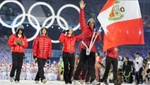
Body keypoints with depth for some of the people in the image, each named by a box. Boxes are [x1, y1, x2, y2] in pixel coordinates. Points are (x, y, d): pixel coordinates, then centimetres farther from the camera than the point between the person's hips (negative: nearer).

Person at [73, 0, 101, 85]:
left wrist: (98, 35, -12)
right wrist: (82, 9, -9)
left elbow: (98, 40, 10)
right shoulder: (85, 28, 6)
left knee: (91, 65, -1)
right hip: (84, 49, -4)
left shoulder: (94, 32, 18)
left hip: (92, 51, 4)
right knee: (81, 64, -4)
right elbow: (82, 19, -2)